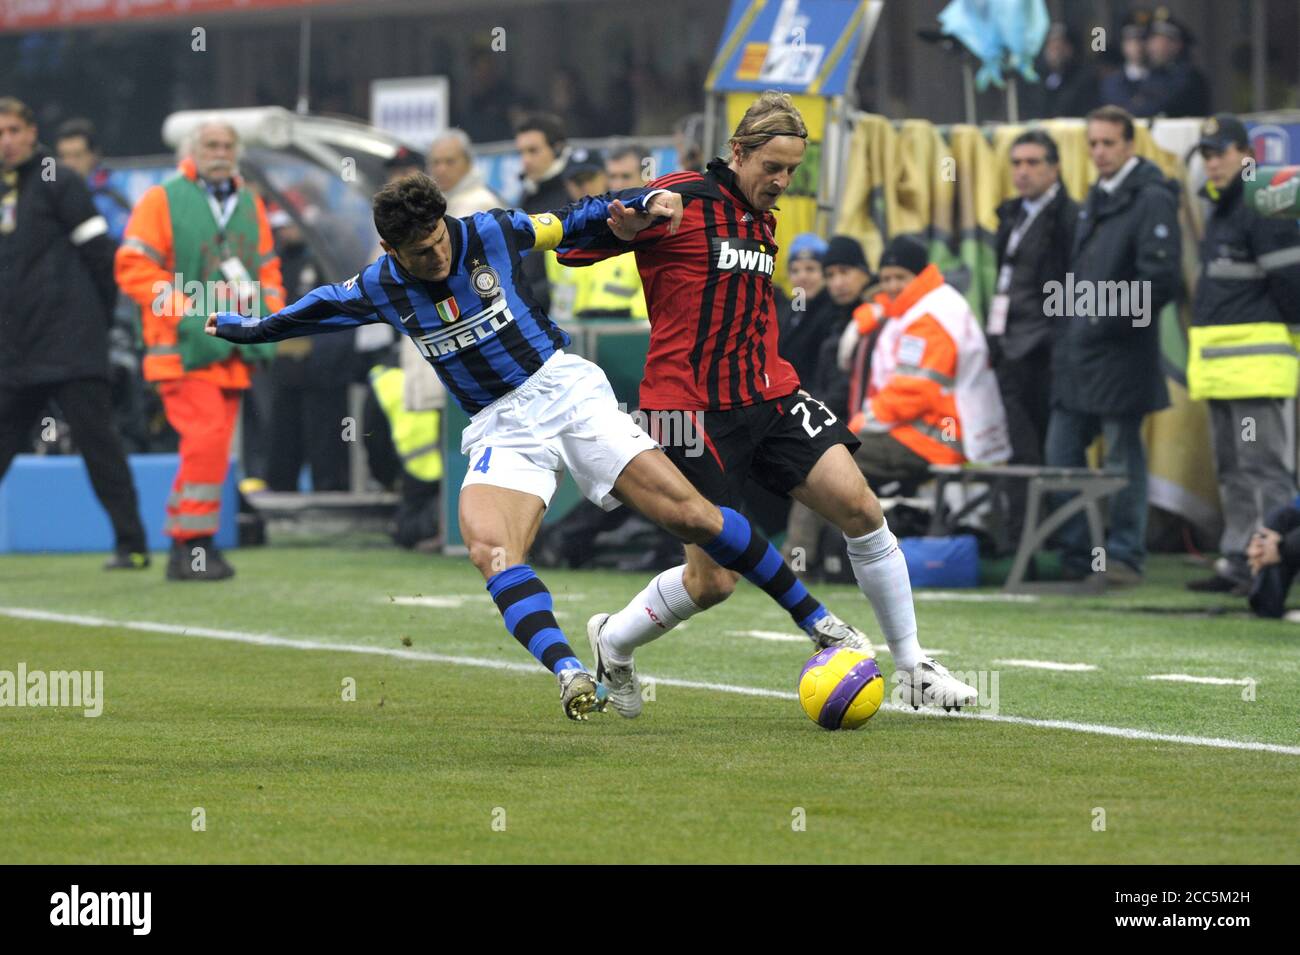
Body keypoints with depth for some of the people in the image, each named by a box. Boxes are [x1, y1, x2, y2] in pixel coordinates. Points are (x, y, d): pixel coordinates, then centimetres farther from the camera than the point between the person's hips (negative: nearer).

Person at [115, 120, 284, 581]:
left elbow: (268, 269, 23)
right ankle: (191, 543, -11)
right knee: (206, 440, -17)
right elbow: (134, 266, -8)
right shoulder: (162, 201, -2)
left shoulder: (250, 206, 16)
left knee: (212, 447, 6)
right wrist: (187, 314, -16)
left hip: (234, 352, 6)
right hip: (184, 349, -6)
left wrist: (268, 314, 5)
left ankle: (187, 550, 13)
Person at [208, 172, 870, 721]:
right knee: (488, 549, -30)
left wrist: (646, 203, -7)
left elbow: (578, 220, 8)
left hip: (563, 388, -1)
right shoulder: (380, 289, 1)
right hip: (497, 428, 1)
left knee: (689, 516, -11)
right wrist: (247, 328, 33)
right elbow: (318, 309, 21)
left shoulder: (493, 233, -5)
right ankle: (569, 674, -45)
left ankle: (816, 621, 2)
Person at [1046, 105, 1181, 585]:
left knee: (1123, 458, -2)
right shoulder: (1095, 200, 17)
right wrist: (1066, 334, 13)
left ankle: (1124, 555, 4)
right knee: (1062, 454, 9)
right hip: (1076, 357, 9)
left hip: (1120, 356, -9)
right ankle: (1073, 554, 16)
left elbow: (1162, 280, -18)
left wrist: (1106, 319, -16)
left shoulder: (1151, 200, -10)